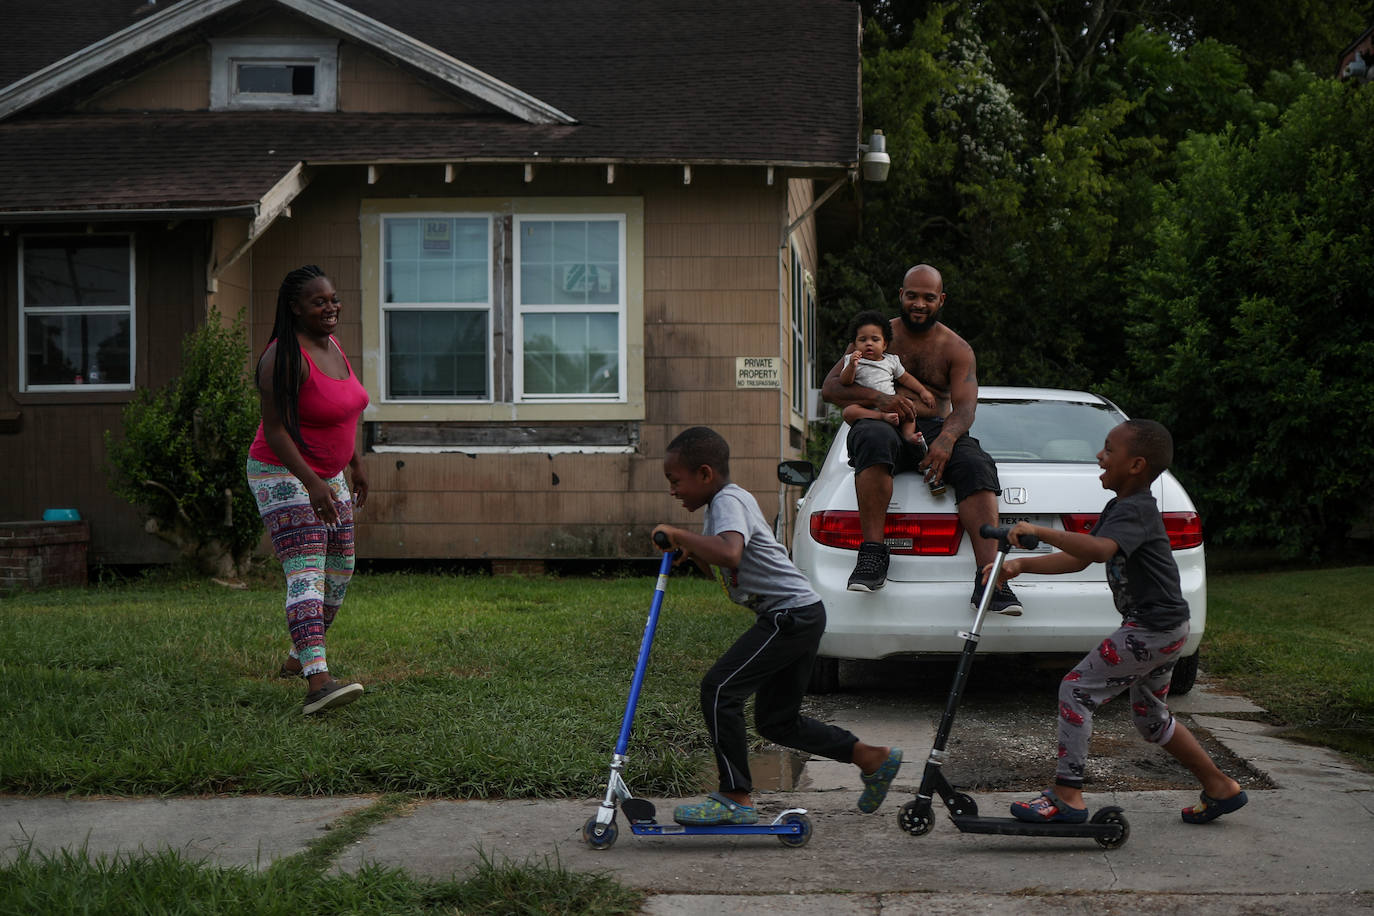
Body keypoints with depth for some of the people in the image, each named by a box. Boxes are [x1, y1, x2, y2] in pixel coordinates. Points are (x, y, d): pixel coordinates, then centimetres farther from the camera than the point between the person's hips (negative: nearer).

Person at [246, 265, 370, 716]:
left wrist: (355, 464, 21)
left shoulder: (331, 344, 6)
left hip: (326, 475, 10)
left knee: (340, 571, 16)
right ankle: (317, 683, -34)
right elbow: (275, 430, -24)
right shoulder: (285, 357, -21)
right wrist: (312, 485, -32)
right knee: (306, 573, -21)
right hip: (283, 476, -9)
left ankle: (298, 658, 34)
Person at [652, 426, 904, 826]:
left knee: (718, 688, -16)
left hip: (791, 614, -11)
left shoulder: (728, 501, -14)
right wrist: (690, 551, 6)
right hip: (801, 616, 11)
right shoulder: (724, 501, 17)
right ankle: (875, 759, 24)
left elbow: (729, 554, -36)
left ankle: (736, 798, -13)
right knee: (777, 721, 15)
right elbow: (718, 568, 25)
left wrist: (678, 534, -26)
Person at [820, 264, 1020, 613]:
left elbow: (965, 407, -3)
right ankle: (872, 553, -40)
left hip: (936, 429, 2)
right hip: (886, 425, -1)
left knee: (976, 465, -31)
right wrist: (879, 398, -20)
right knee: (875, 438, -39)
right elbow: (830, 387, 0)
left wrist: (946, 439, -28)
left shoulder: (957, 349, 12)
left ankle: (988, 579, -42)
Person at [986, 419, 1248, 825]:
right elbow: (1077, 559, 14)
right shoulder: (1120, 508, 14)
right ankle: (1221, 787, 32)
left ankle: (1066, 796, -9)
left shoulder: (1135, 510, -18)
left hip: (1151, 630, -11)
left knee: (1076, 690, -10)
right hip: (1165, 625, 11)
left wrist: (1039, 531, -40)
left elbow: (1100, 549, -39)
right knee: (1150, 717, 22)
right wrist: (1022, 564, 3)